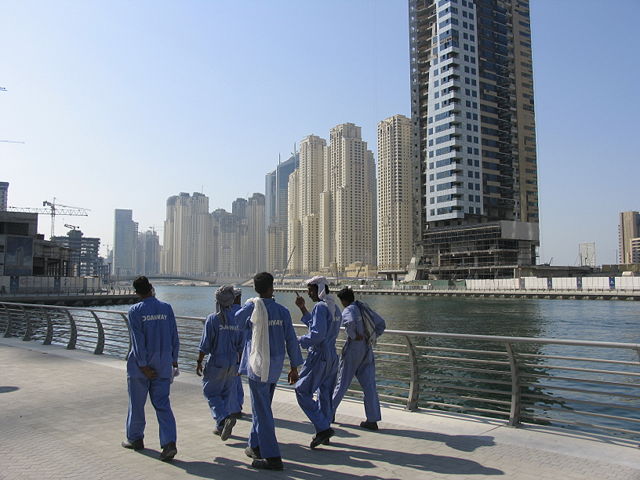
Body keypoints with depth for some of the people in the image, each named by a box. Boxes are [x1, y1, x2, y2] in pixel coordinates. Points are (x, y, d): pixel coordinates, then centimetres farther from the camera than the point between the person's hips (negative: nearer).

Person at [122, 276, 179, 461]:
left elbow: (137, 340, -12)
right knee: (162, 404, 4)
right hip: (163, 365, 3)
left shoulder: (135, 311, -9)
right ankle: (169, 443, -8)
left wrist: (143, 366, -10)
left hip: (140, 364, -3)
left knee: (136, 404, 15)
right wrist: (174, 359, 12)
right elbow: (174, 337, 3)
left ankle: (135, 438, 30)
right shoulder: (166, 308, 0)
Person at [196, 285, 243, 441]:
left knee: (210, 392, 8)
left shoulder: (212, 319, -12)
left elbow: (205, 344, -13)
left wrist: (199, 362, -3)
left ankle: (225, 417, -13)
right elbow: (241, 345, 7)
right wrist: (240, 363, 16)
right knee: (226, 394, 16)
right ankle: (221, 427, 23)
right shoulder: (237, 318, 2)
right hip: (232, 363, 5)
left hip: (216, 363, -5)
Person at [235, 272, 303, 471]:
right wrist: (294, 367, 10)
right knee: (262, 407, 20)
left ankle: (273, 458, 0)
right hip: (275, 366, 5)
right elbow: (291, 340, 3)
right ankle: (256, 447, 32)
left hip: (258, 365, -5)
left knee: (262, 410, -1)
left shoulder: (252, 307, -9)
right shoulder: (283, 311, 1)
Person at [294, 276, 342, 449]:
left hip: (319, 356, -9)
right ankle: (324, 432, 22)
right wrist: (303, 309, 21)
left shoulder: (321, 307, -15)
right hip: (332, 356, 9)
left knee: (302, 391, -1)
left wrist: (298, 341, -12)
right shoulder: (335, 307, 14)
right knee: (325, 393, 15)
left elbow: (317, 334, -23)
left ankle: (323, 428, -6)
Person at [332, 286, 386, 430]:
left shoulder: (348, 310, -11)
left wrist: (354, 336, -18)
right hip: (367, 350, 6)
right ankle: (373, 420, 3)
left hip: (353, 349, -6)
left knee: (342, 382, 8)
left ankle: (330, 411, 23)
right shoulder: (365, 307, 10)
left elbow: (350, 322, -35)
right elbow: (381, 323, 15)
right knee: (369, 385, 4)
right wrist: (373, 337, 13)